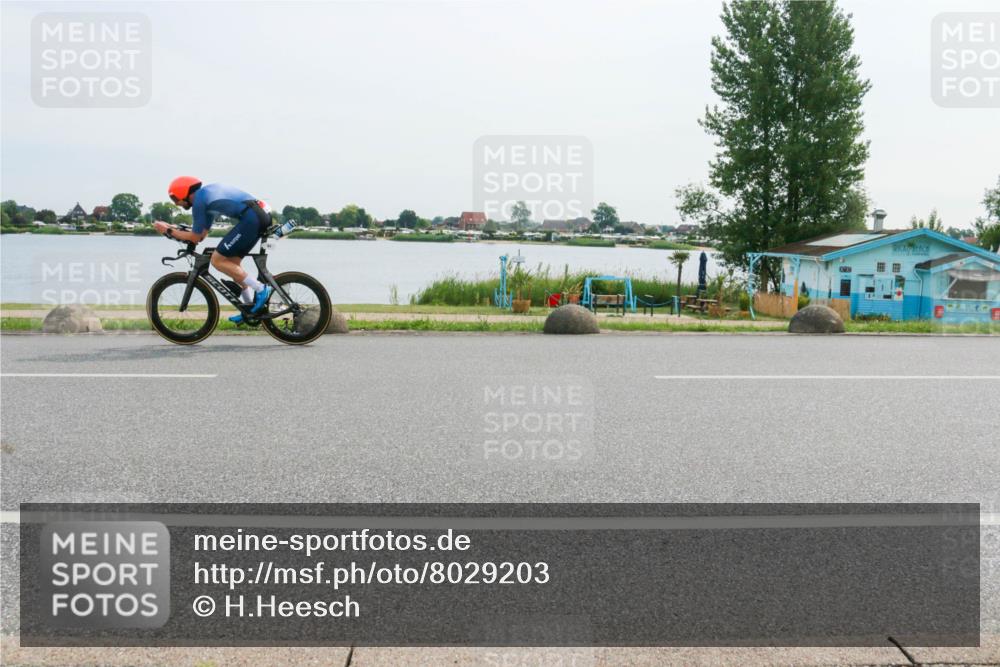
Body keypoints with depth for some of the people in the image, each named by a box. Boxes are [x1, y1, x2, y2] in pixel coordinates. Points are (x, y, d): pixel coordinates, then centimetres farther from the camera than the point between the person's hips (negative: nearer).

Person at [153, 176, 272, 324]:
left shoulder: (198, 200, -3)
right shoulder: (207, 192, 26)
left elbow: (196, 237, 4)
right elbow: (202, 234, 30)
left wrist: (168, 231, 13)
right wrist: (174, 229, 28)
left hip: (250, 218, -10)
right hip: (261, 214, 10)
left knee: (217, 260, -4)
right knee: (232, 261, 18)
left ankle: (260, 289, -6)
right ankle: (250, 308, 23)